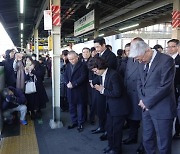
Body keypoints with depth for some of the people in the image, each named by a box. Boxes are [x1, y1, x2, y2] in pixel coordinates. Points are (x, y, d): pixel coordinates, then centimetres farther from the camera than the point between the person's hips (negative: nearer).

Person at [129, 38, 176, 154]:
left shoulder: (166, 60, -15)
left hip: (161, 109, -6)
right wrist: (142, 99, 0)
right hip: (147, 108, 7)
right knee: (147, 140, 17)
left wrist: (147, 102, -13)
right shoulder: (142, 63, 8)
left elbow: (165, 86, -19)